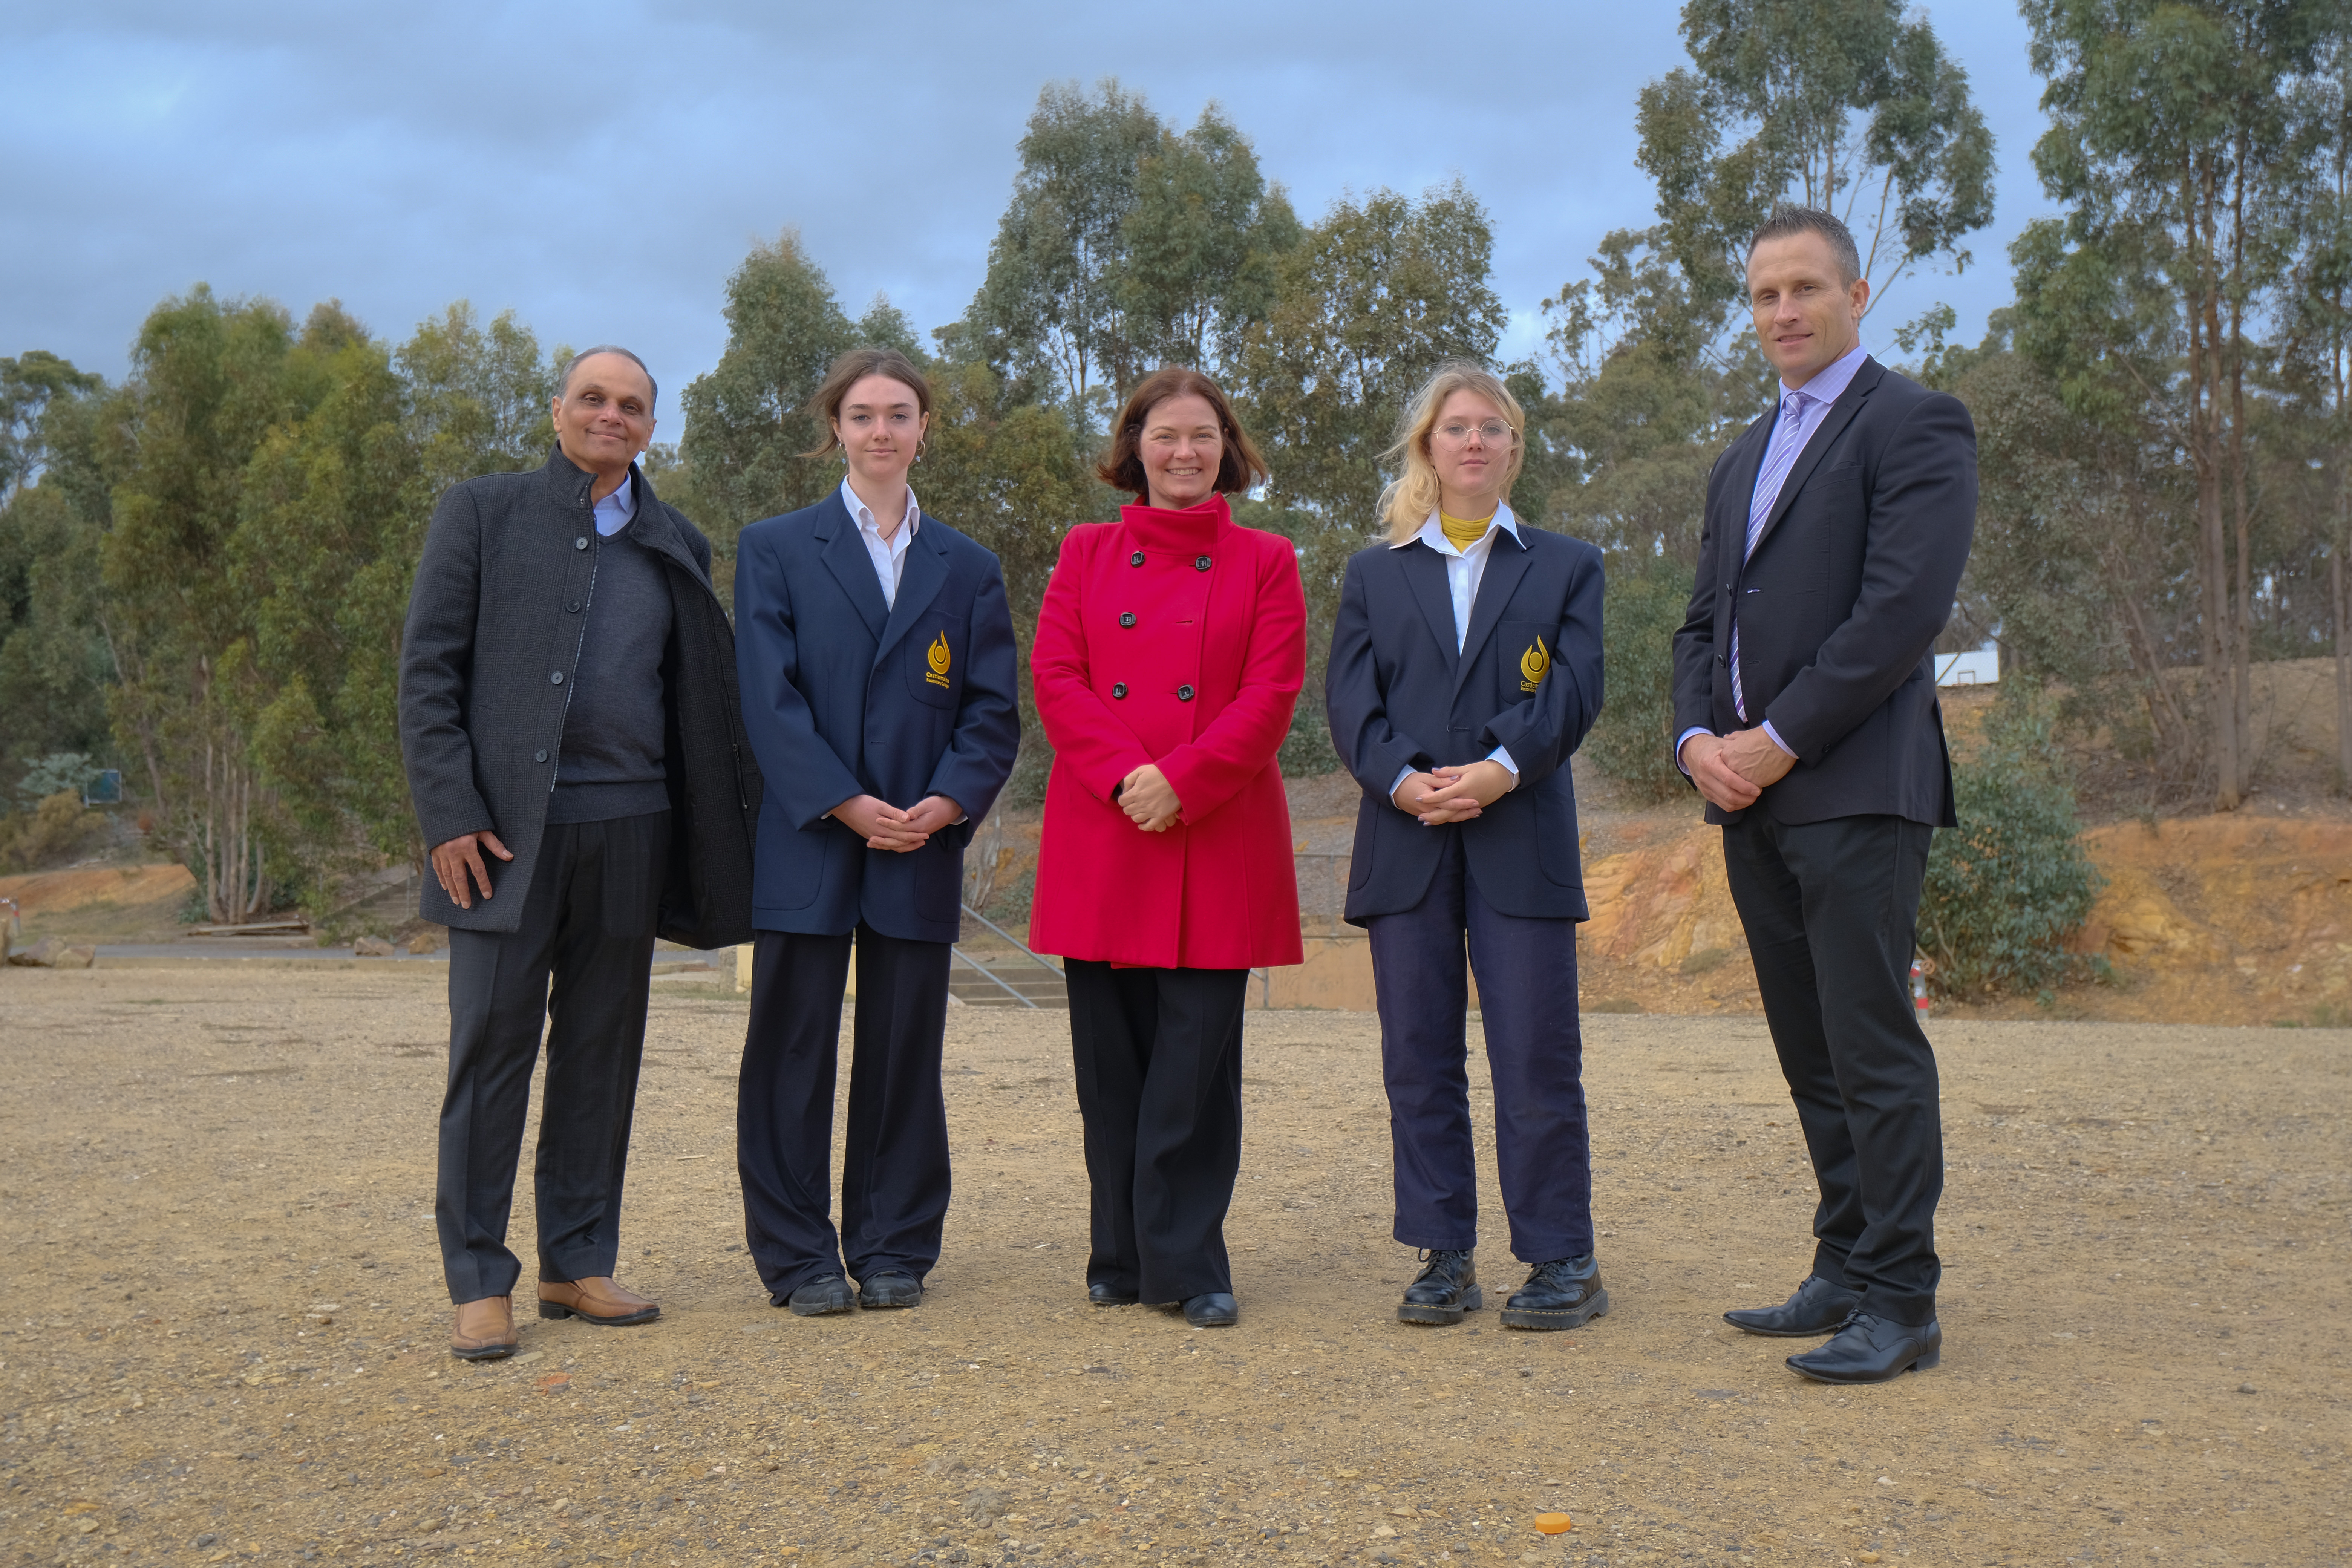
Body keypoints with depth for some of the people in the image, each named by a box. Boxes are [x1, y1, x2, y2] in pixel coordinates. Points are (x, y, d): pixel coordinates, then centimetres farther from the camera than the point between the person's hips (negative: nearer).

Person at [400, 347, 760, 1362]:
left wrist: (717, 847, 7)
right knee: (492, 1046, -1)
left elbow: (702, 705, 15)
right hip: (507, 826, -3)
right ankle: (479, 1283, 8)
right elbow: (427, 671, 0)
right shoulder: (483, 513, 5)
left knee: (603, 1050, 8)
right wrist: (449, 816, -10)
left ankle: (578, 1265, 19)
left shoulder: (674, 548, 14)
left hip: (628, 828, 3)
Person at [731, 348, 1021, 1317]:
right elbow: (768, 698, -4)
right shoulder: (774, 550, 6)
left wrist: (948, 801, -10)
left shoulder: (968, 569, 12)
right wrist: (845, 804, -14)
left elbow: (995, 711, 7)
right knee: (794, 1049, 2)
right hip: (806, 840, -2)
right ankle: (799, 1257, 13)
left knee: (905, 1050, 7)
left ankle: (894, 1252, 18)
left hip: (922, 844, 2)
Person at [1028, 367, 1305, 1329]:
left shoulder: (1266, 562, 8)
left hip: (1217, 841, -2)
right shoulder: (1087, 554, 12)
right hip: (1100, 843, 2)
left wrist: (1180, 781, -14)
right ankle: (1124, 1258, 19)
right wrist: (1126, 776, -12)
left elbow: (1272, 696, -2)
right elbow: (1054, 677, 2)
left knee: (1197, 1061, -3)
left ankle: (1187, 1265, 8)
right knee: (1111, 1060, 6)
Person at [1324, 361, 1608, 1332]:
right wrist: (1401, 778, -13)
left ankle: (1562, 1262, 6)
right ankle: (1446, 1259, 12)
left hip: (1521, 839, -2)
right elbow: (1348, 698, 4)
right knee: (1419, 1057, 3)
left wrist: (1502, 768, -15)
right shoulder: (1374, 575, 16)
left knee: (1537, 1054, -4)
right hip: (1405, 842, 2)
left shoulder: (1567, 566, 14)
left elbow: (1574, 689, 1)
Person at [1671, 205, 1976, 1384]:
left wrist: (1779, 740, -14)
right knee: (1811, 1053, 11)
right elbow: (1704, 623, 19)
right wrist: (1698, 739, 0)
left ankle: (1899, 1302, 0)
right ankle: (1845, 1271, 20)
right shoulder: (1740, 461, 22)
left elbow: (1902, 608, -14)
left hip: (1856, 788, -7)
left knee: (1873, 1046, -7)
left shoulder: (1915, 425, -3)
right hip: (1752, 798, 8)